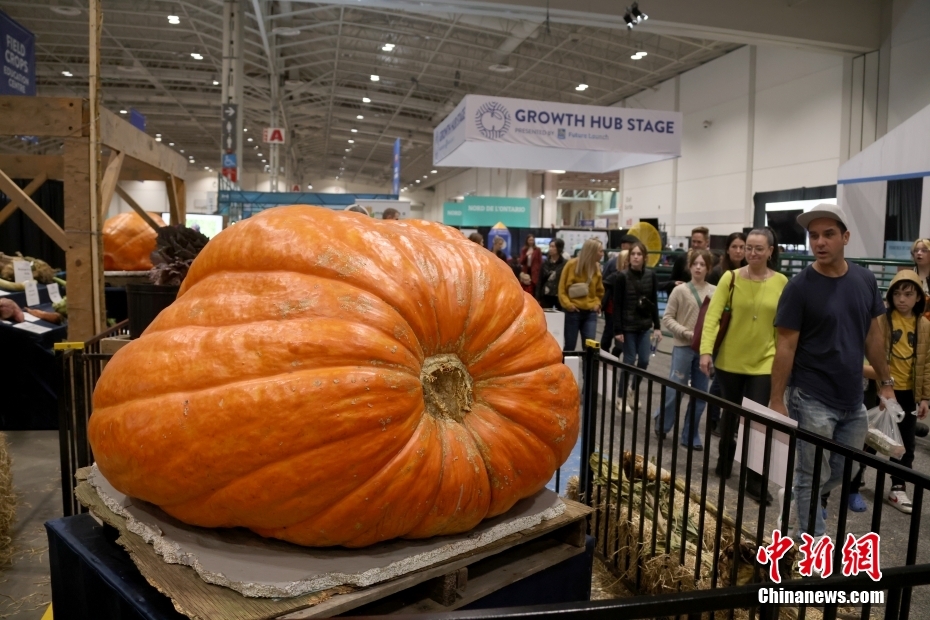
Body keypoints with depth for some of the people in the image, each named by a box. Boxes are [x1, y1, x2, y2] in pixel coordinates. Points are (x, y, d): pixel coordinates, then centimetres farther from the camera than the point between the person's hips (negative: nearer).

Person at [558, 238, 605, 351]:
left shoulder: (597, 267, 6)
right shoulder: (572, 264, -8)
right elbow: (562, 288, -5)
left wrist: (597, 303, 4)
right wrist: (567, 304, -15)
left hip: (590, 313, 4)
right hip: (573, 312, -4)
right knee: (569, 347, 4)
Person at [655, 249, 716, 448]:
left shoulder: (715, 292, 2)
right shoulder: (680, 290, -4)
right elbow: (667, 318, -3)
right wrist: (686, 333, -14)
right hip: (683, 347, -3)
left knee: (700, 394, 8)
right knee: (675, 389, -1)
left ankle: (690, 435, 22)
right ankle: (661, 424, 25)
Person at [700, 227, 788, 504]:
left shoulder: (781, 283, -4)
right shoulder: (730, 278, -8)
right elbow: (712, 315, -14)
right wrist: (706, 350, -24)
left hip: (764, 363, 0)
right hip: (730, 360, 0)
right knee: (730, 413, 16)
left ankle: (755, 481, 11)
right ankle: (724, 461, 37)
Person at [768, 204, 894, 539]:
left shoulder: (865, 279, 3)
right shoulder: (800, 286, -13)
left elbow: (872, 334, 12)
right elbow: (786, 346, -12)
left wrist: (886, 382, 12)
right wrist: (776, 400, -14)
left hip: (853, 399, 5)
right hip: (812, 401, -5)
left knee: (842, 475, 18)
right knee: (812, 478, 6)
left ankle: (796, 500, 41)